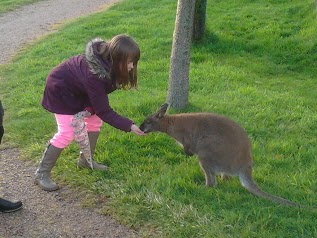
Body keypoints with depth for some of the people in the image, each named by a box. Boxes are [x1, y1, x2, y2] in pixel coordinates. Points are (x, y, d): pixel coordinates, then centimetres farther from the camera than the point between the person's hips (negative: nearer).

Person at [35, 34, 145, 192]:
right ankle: (42, 174, 2)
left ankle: (85, 160, 26)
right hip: (60, 90, -8)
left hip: (78, 89, 8)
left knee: (95, 122, 8)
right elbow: (104, 111, -33)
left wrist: (90, 108, -18)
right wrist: (129, 126, -35)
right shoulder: (94, 74, -41)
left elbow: (99, 96, -4)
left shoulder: (108, 61, -19)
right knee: (67, 133, -11)